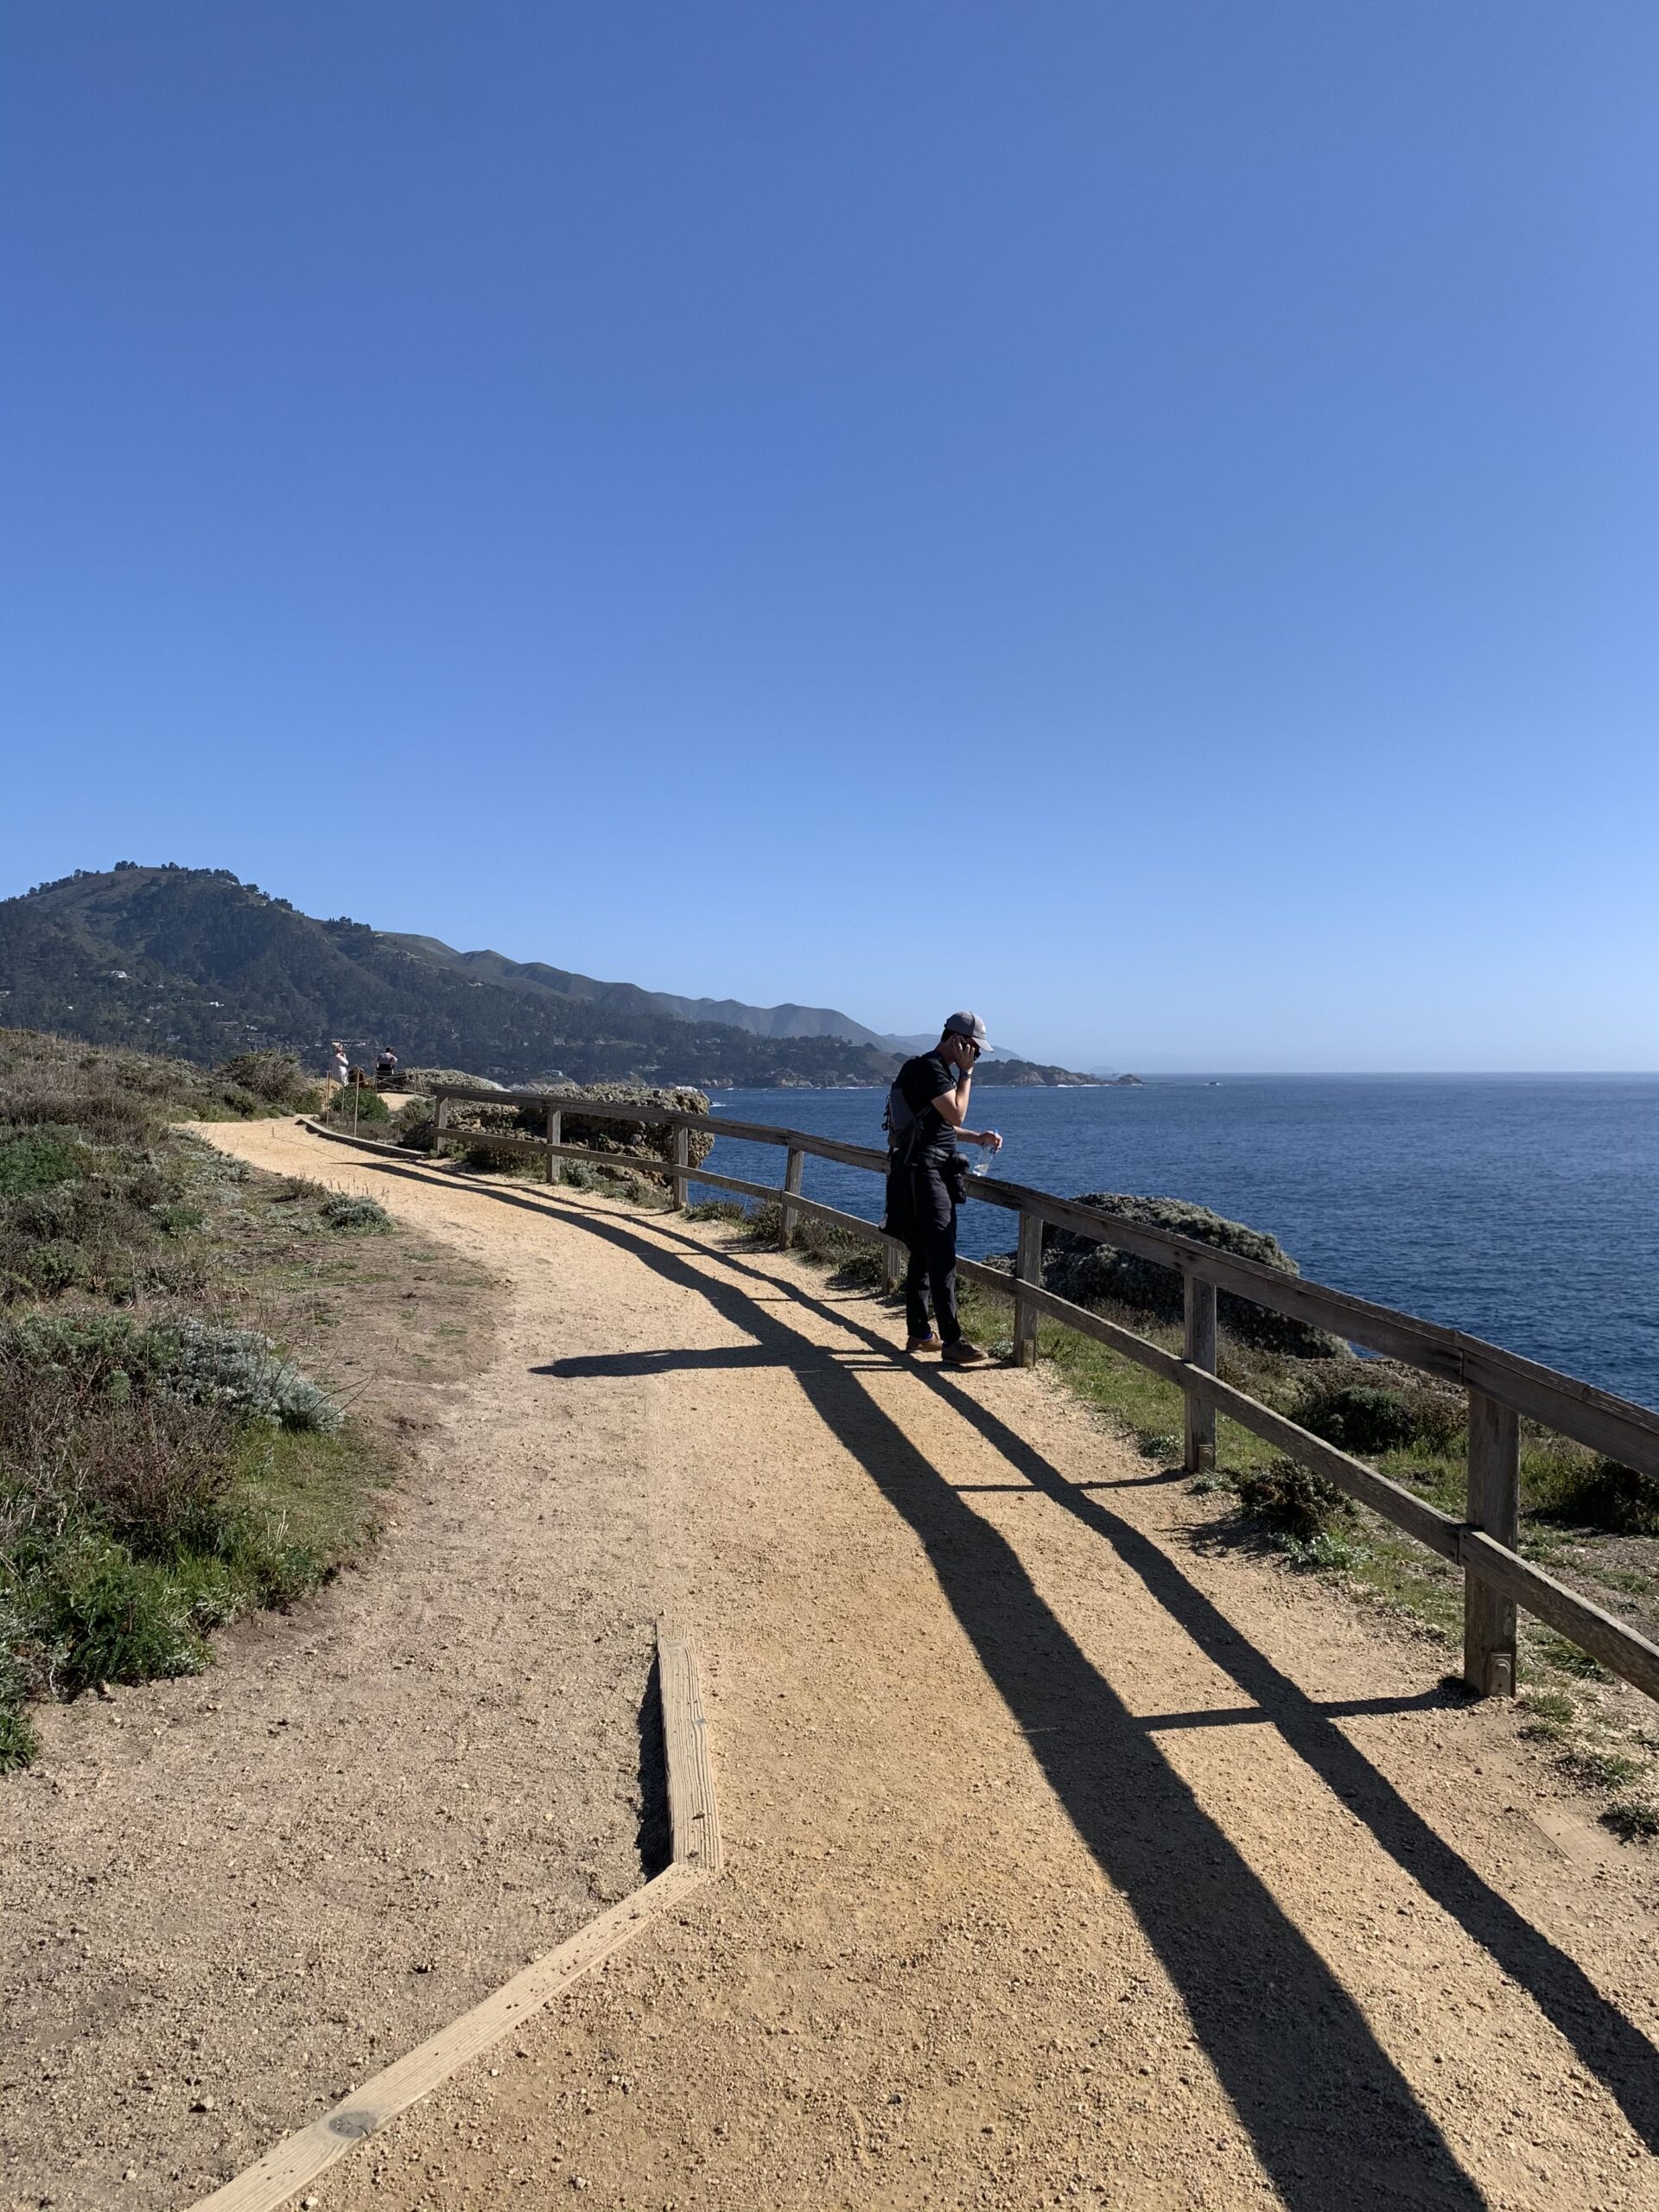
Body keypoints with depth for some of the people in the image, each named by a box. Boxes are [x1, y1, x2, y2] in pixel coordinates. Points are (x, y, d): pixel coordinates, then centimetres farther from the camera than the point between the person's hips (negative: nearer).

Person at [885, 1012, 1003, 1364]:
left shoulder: (940, 1069, 19)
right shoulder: (930, 1069, -14)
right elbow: (956, 1114, -17)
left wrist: (978, 1137, 15)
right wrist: (966, 1073, -9)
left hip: (925, 1171, 11)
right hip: (925, 1172, -11)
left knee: (923, 1254, 14)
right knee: (942, 1257, -12)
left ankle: (920, 1334, 21)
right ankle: (952, 1342, -13)